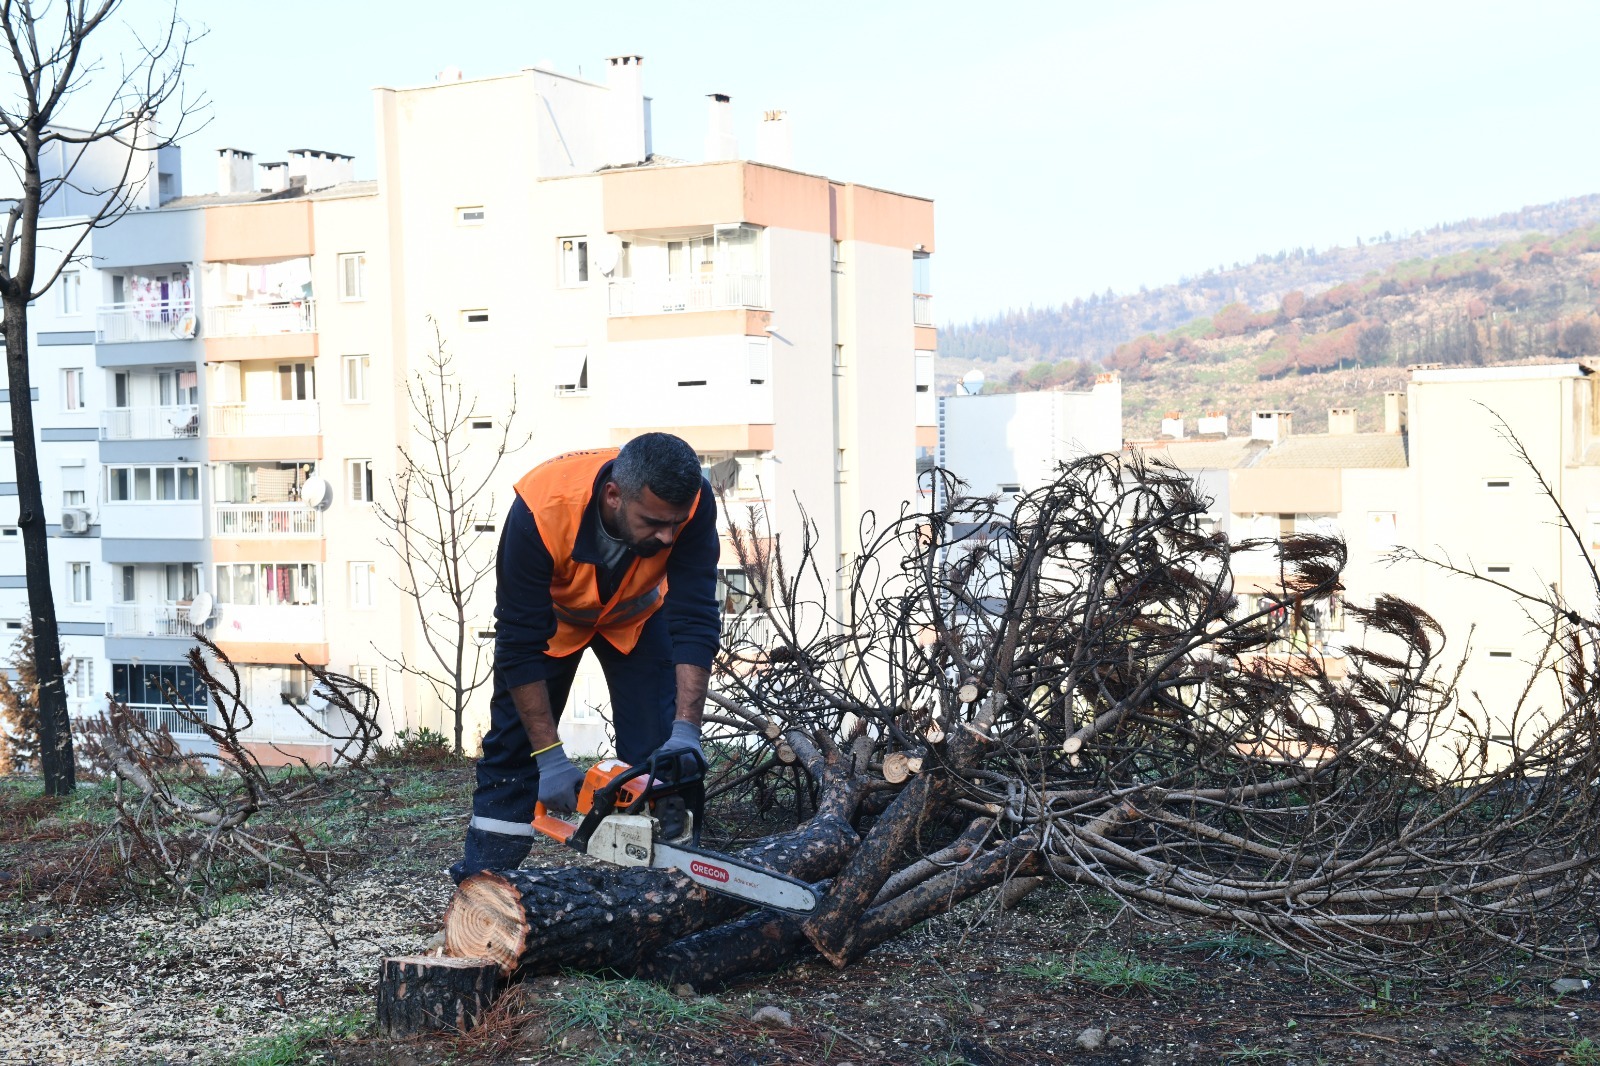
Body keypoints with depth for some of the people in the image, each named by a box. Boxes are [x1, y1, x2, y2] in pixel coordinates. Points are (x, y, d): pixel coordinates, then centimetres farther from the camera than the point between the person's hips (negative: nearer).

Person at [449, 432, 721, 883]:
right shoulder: (540, 511, -42)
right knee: (514, 741, -3)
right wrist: (550, 757, -35)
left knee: (659, 750, -8)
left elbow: (696, 621, -35)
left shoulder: (692, 502, -37)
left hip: (636, 612, 2)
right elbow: (519, 645, -35)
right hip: (549, 612, -1)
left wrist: (686, 731, -44)